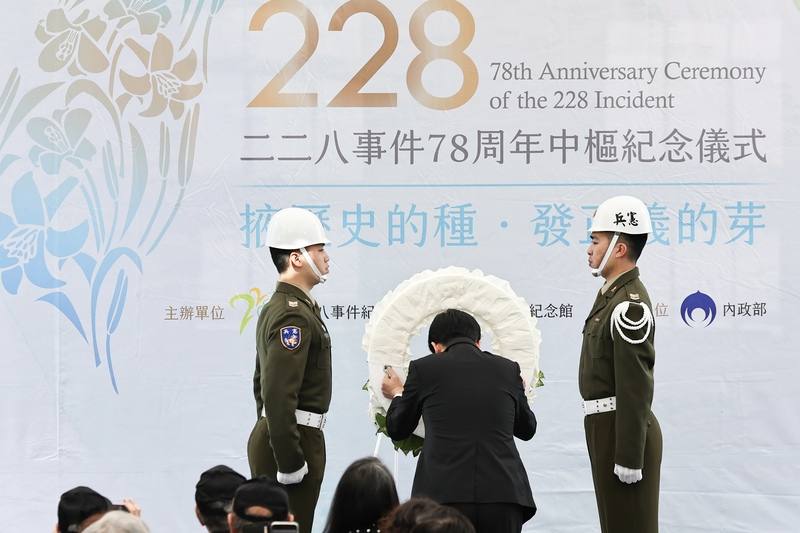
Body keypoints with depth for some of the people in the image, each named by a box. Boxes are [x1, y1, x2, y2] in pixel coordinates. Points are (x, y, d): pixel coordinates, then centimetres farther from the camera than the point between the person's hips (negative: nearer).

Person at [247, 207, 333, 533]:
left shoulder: (274, 308, 16)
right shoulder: (294, 314, -17)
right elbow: (278, 394, -25)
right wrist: (290, 462, -23)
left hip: (269, 436, 10)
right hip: (293, 440, -10)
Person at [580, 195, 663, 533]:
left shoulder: (629, 305, -18)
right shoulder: (612, 294, 12)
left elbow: (636, 387, -22)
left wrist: (628, 457, -22)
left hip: (624, 429, -10)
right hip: (605, 425, 10)